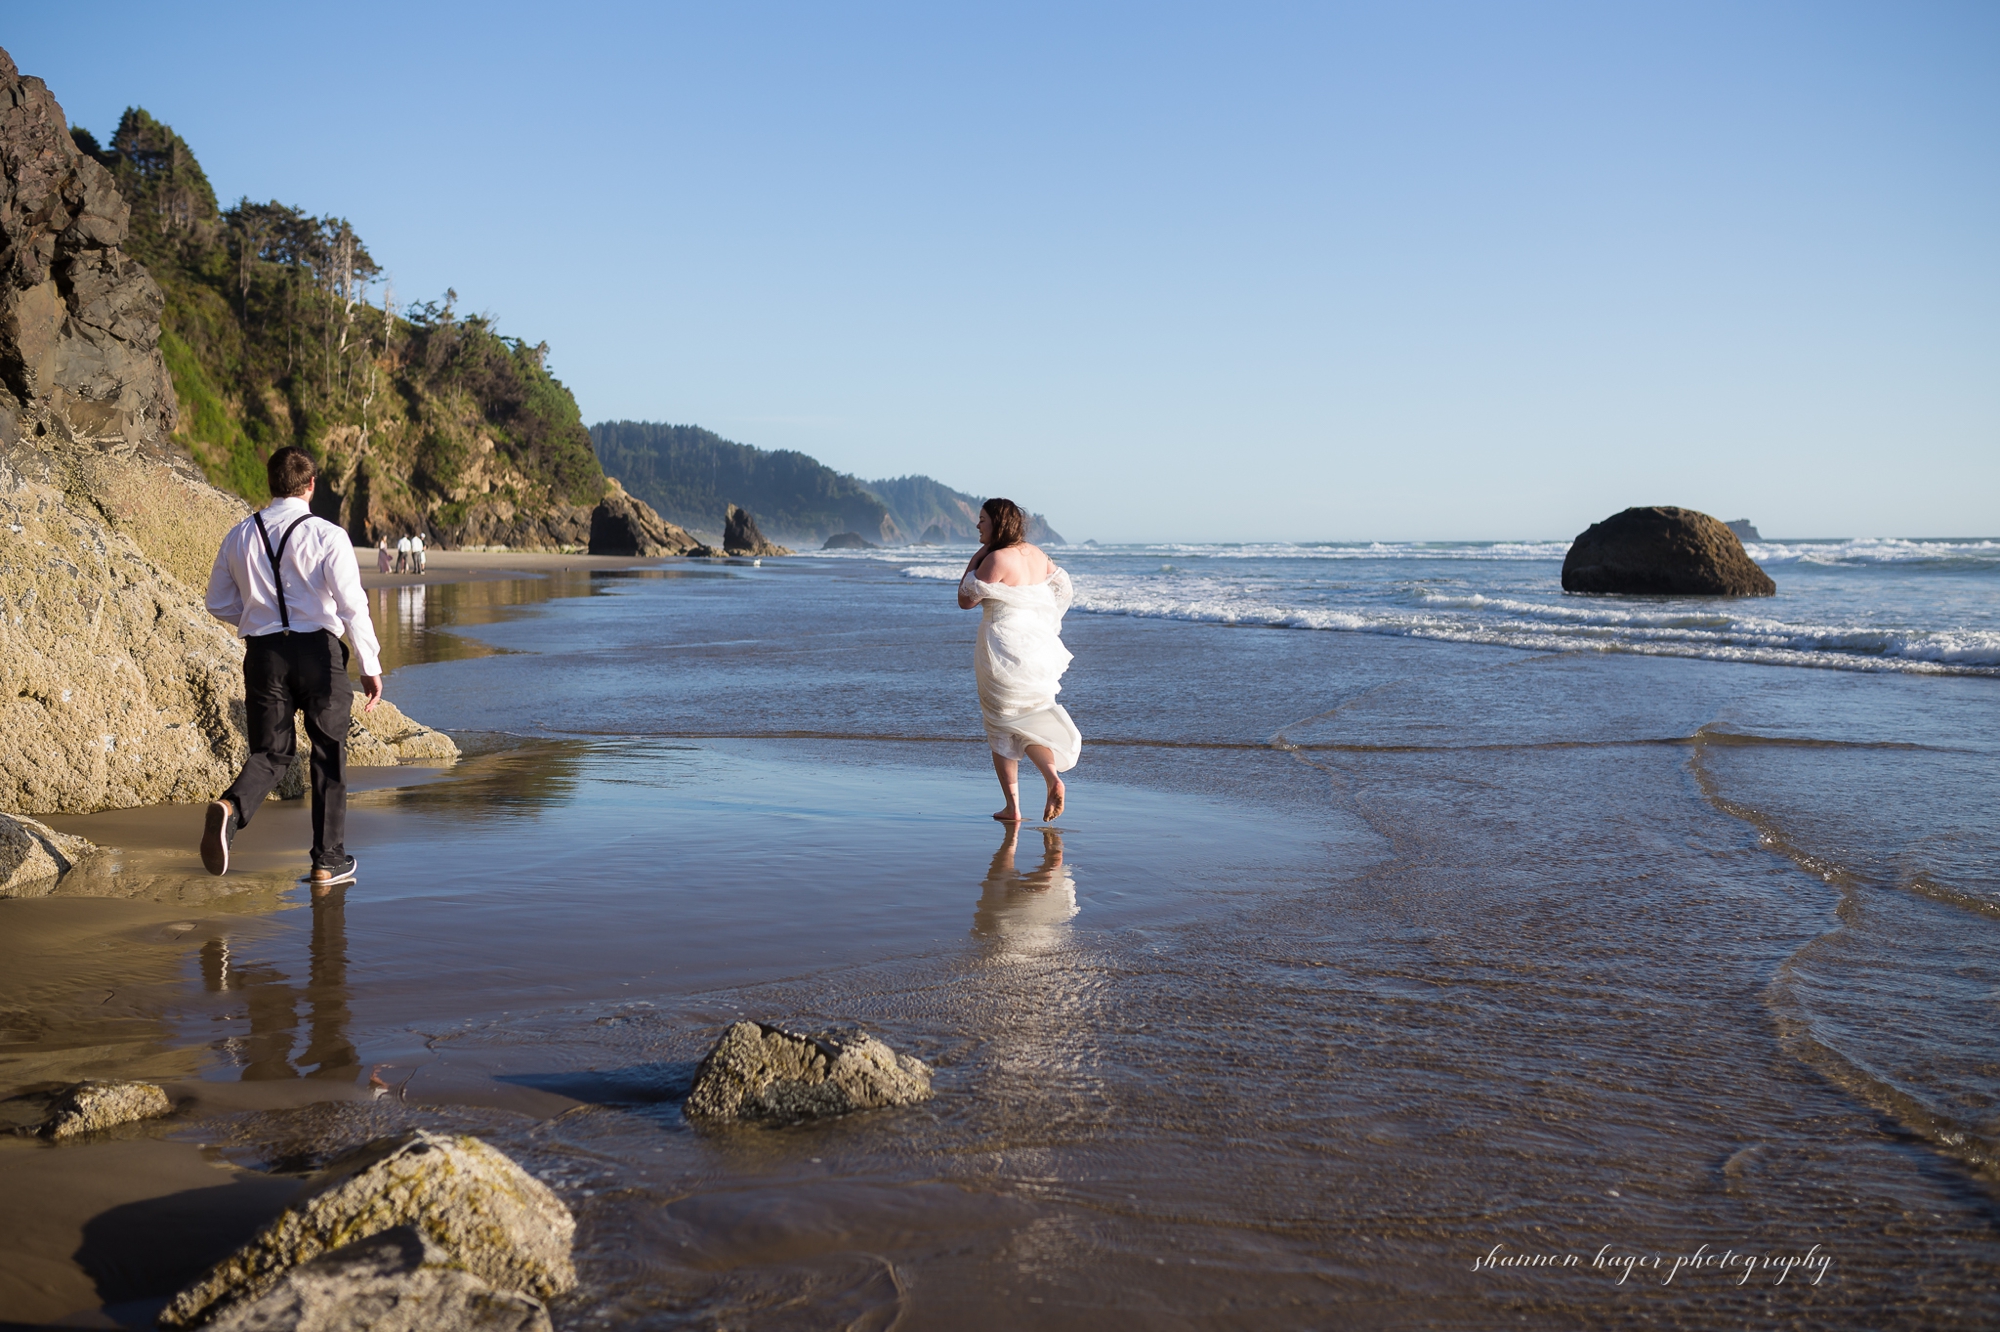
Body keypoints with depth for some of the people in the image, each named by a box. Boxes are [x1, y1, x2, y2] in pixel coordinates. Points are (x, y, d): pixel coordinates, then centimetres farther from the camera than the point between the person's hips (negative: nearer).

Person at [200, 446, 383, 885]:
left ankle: (230, 807, -21)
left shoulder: (240, 536, 6)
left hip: (262, 652, 3)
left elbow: (219, 604, 14)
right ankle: (328, 862, 15)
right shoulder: (327, 535, -7)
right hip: (319, 650, -3)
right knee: (329, 756, 11)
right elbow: (352, 606, -12)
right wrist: (371, 666, -6)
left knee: (270, 753, 12)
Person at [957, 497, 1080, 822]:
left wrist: (975, 558, -3)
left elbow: (966, 600, -10)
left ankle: (1012, 807, 5)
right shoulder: (1036, 553, 8)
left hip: (1003, 647, -7)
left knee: (1001, 728, 6)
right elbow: (1062, 590, 17)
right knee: (1030, 721, 17)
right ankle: (1053, 779, -8)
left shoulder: (996, 558, -16)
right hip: (1038, 646, 7)